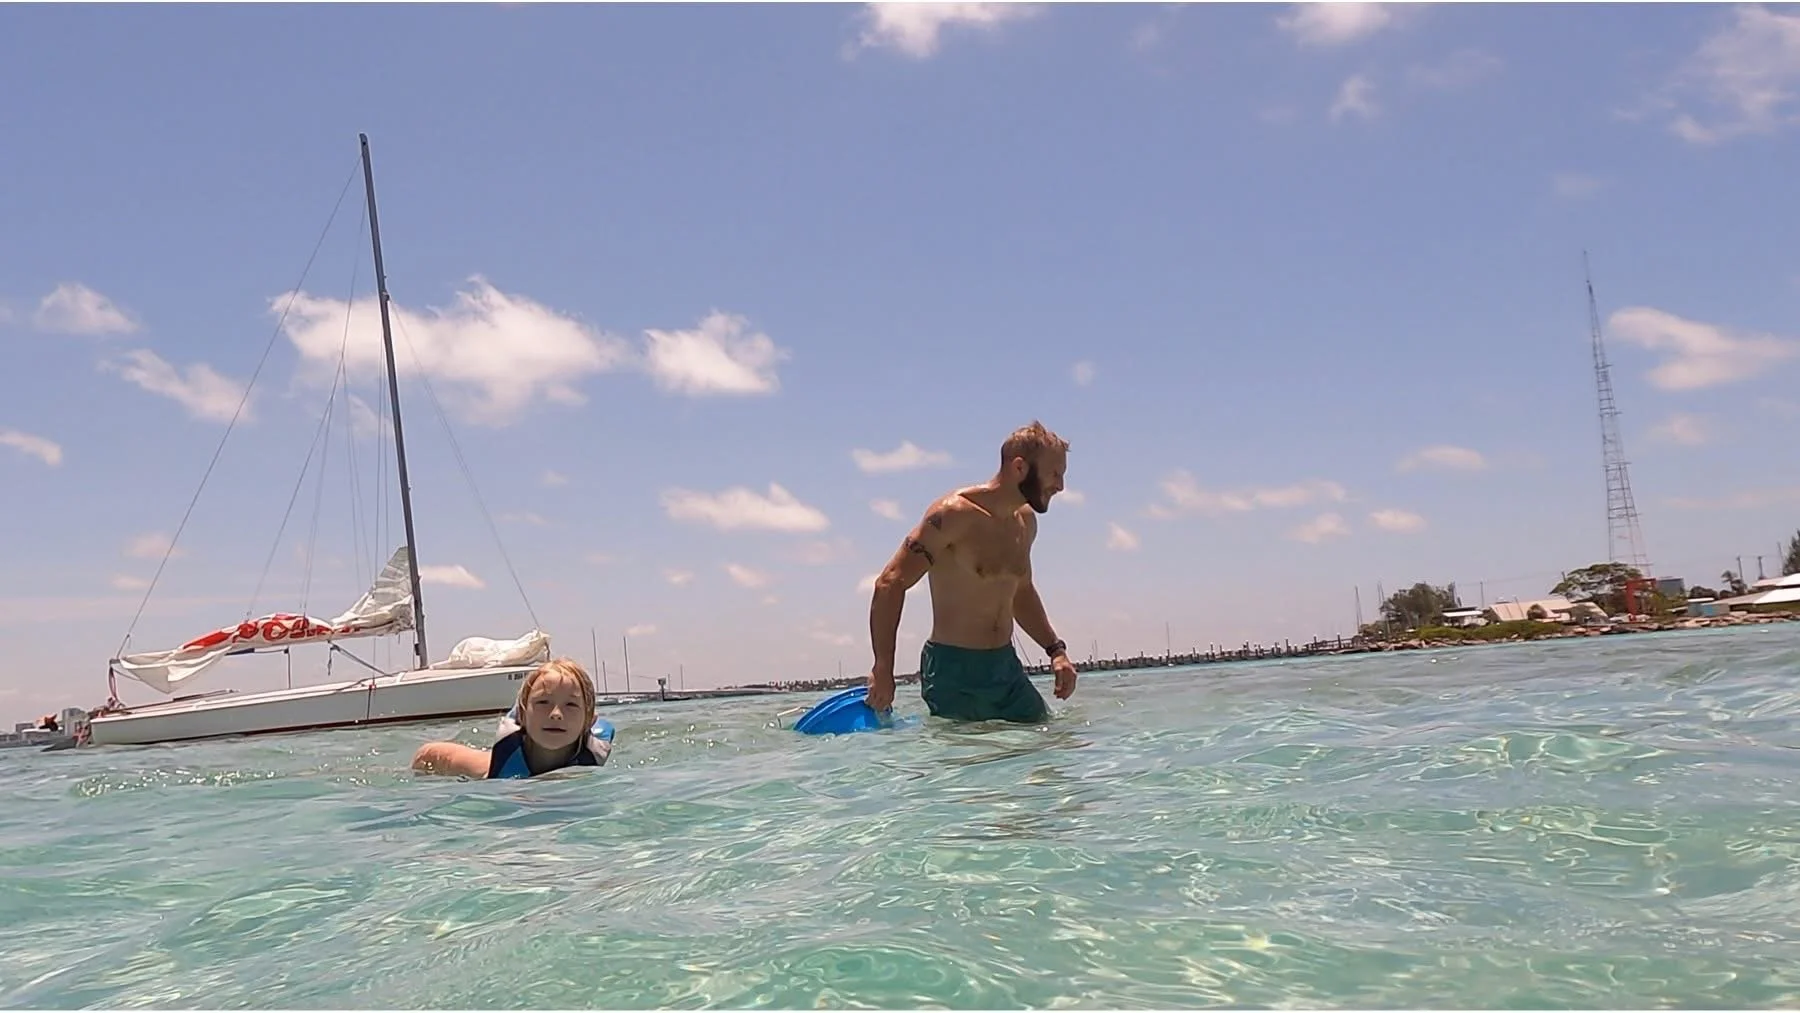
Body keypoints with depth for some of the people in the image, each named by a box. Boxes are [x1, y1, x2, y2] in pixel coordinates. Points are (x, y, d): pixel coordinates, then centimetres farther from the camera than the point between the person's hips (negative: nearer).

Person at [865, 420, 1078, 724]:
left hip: (1007, 667, 8)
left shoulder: (1026, 521, 10)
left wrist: (1056, 649, 19)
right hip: (953, 673, -7)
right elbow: (890, 585, -18)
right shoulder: (954, 513, -15)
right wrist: (883, 671, -22)